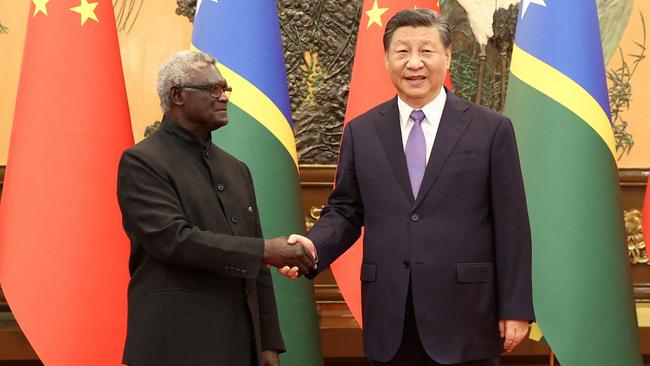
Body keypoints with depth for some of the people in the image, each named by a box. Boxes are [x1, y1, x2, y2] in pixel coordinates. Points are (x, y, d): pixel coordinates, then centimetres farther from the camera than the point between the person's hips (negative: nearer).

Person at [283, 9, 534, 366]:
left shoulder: (491, 129, 0)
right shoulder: (360, 132, 7)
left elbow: (511, 225, -1)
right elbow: (345, 211, 10)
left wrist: (515, 309, -3)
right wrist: (313, 245, -11)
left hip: (464, 316, -2)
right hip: (389, 321, 2)